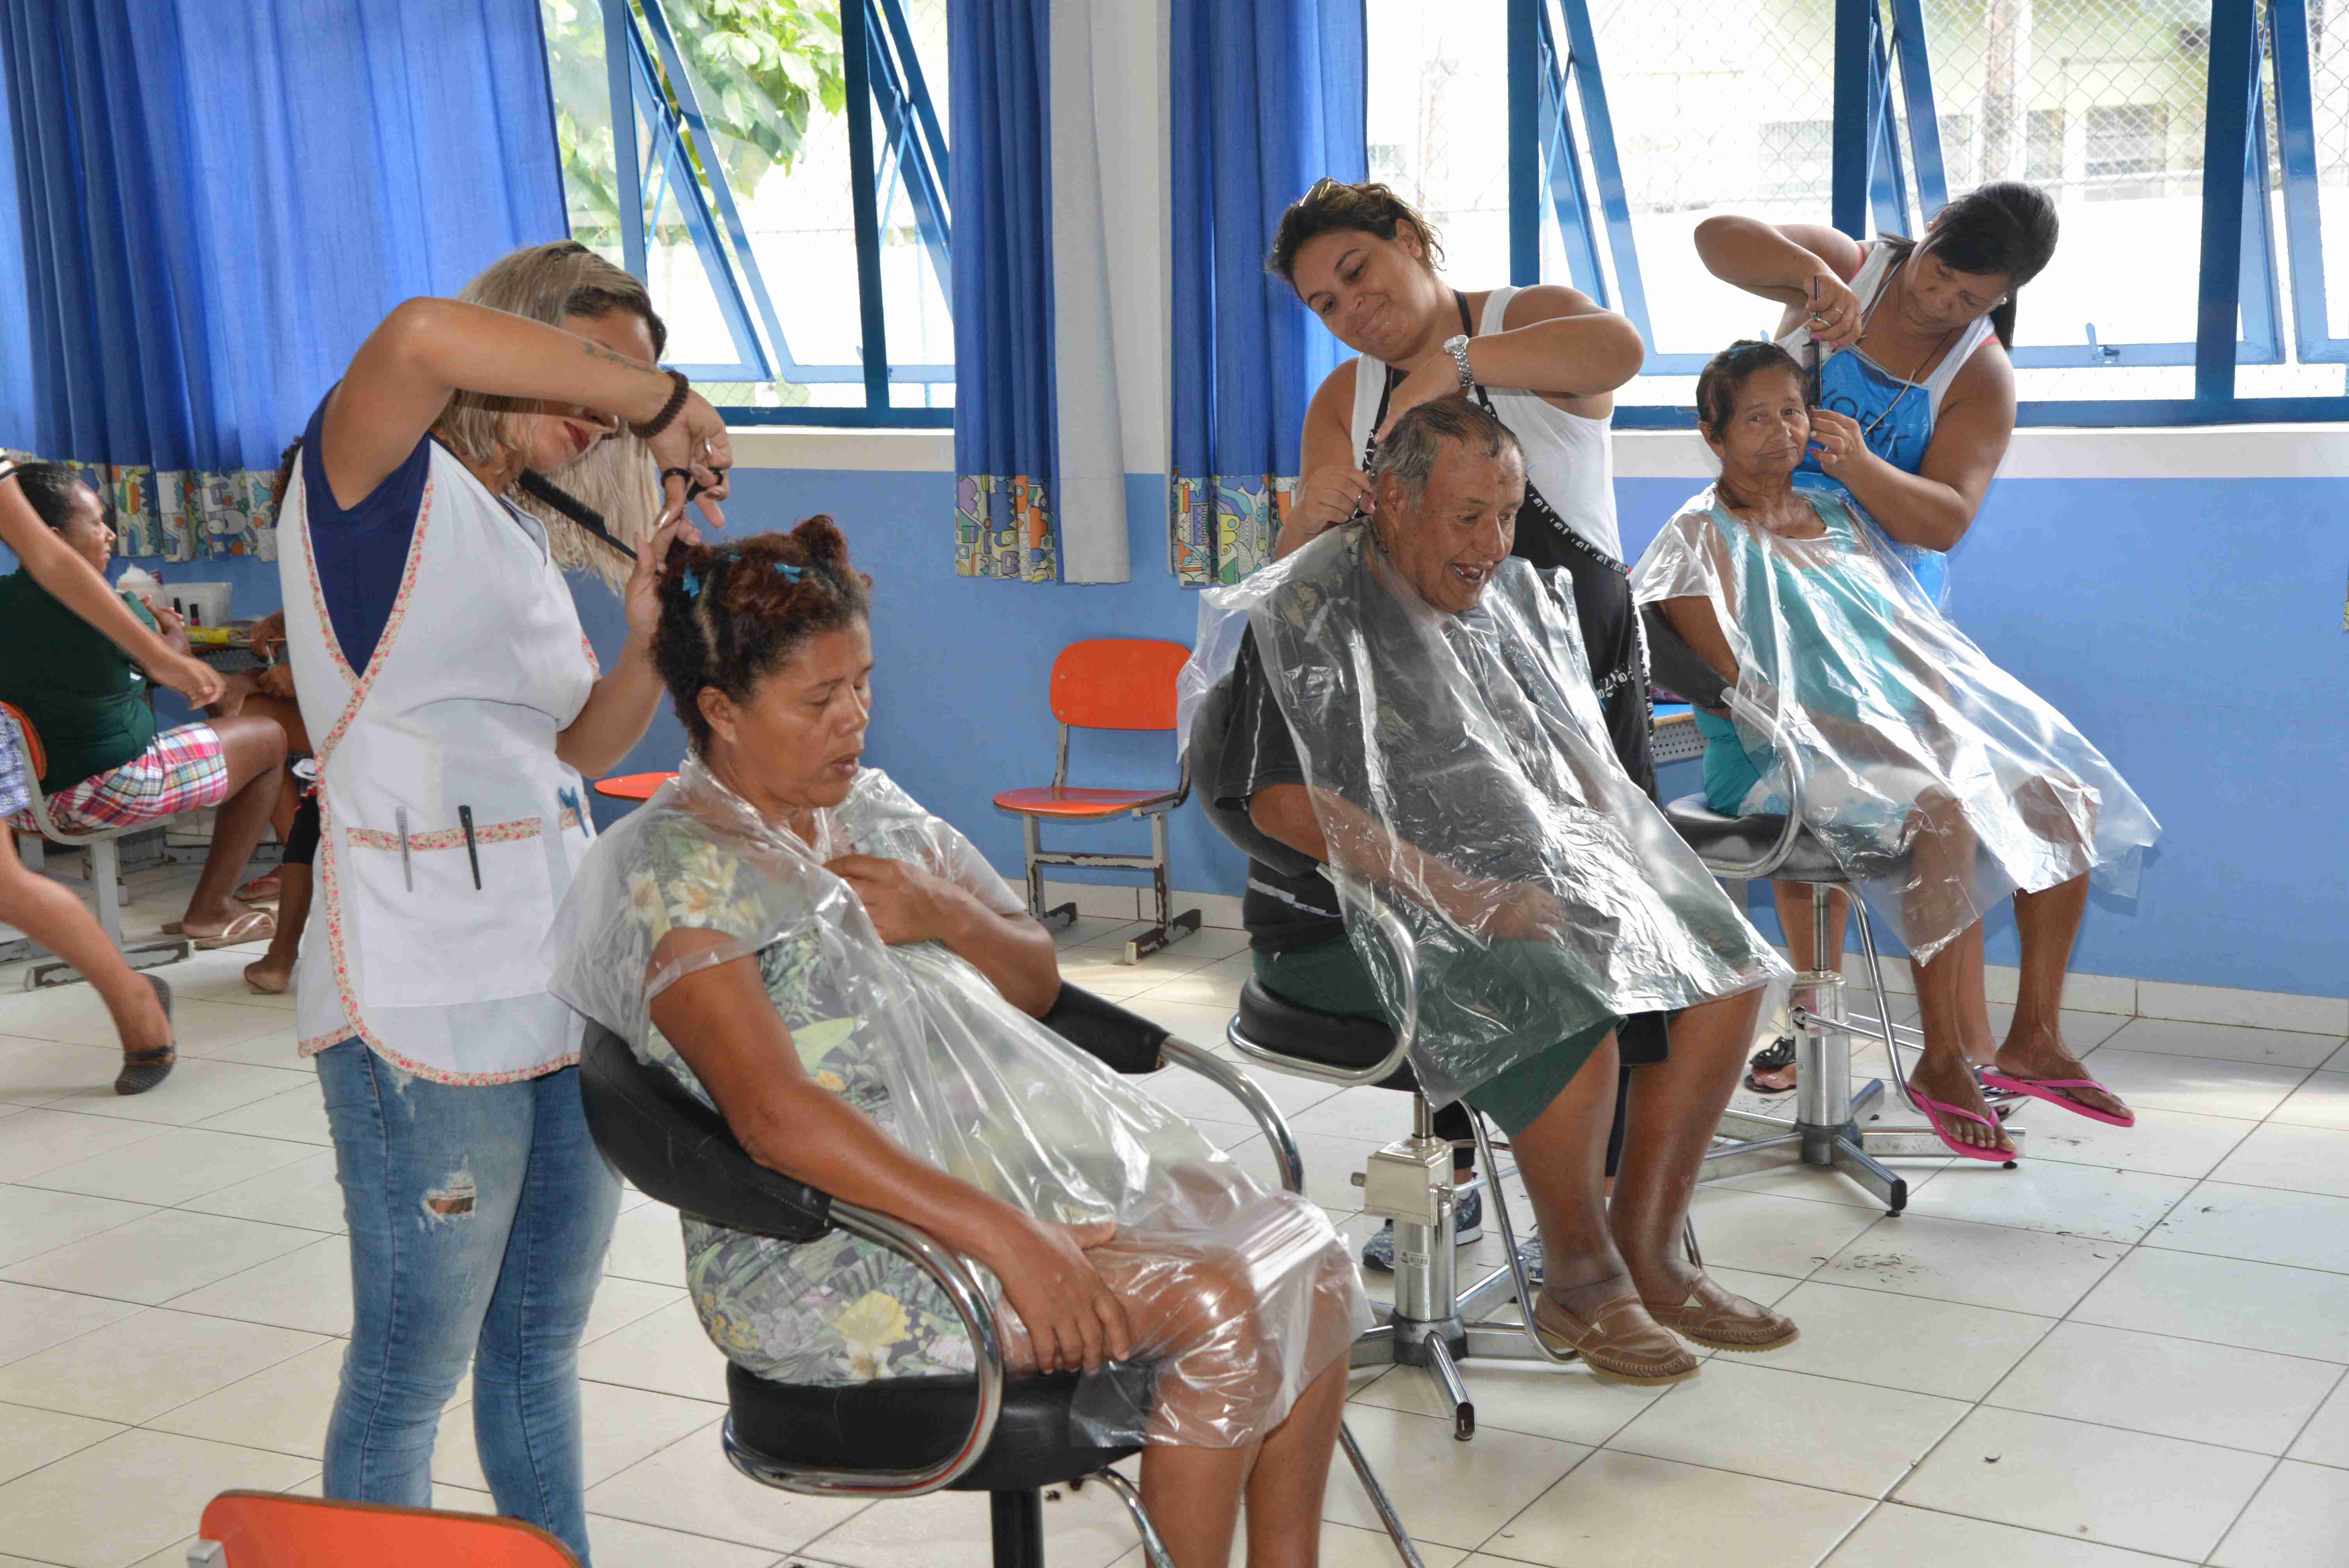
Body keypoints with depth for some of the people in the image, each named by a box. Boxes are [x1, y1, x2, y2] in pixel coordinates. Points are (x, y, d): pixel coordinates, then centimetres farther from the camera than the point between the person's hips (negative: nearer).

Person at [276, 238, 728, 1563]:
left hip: (569, 976, 8)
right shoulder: (375, 478, -7)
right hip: (428, 999, -8)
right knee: (412, 1369, 4)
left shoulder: (526, 535, 17)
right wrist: (666, 398, -20)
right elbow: (422, 335, -29)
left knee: (543, 1344, 19)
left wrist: (653, 641, 0)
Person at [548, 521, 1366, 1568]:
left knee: (1307, 1257, -8)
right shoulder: (678, 871, -11)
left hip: (1020, 1159, 8)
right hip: (836, 1242, -8)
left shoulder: (872, 808, 15)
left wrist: (944, 914, -5)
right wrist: (1003, 1238, -29)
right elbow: (776, 1117, -23)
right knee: (1219, 1304, -23)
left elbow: (1037, 980, 18)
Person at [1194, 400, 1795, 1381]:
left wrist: (1609, 854, 0)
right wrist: (1464, 897, -24)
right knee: (1568, 1005, -31)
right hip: (1372, 922, -8)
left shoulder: (1515, 596, 16)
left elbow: (1577, 753, 23)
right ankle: (1579, 1281, -9)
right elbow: (1283, 802, -19)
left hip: (1536, 890, 8)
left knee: (1723, 962, -9)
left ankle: (1646, 1248, -1)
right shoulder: (1303, 616, -9)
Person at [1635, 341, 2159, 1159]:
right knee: (1945, 813, -33)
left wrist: (1933, 723, -5)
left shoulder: (1837, 518, 19)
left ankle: (2034, 1039, -2)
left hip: (1896, 743, 8)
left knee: (2065, 799, -9)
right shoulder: (1701, 541, -3)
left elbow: (1918, 650, 16)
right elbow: (1735, 689, -13)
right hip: (1783, 760, -7)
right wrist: (1848, 732, -20)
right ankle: (1944, 1063, -22)